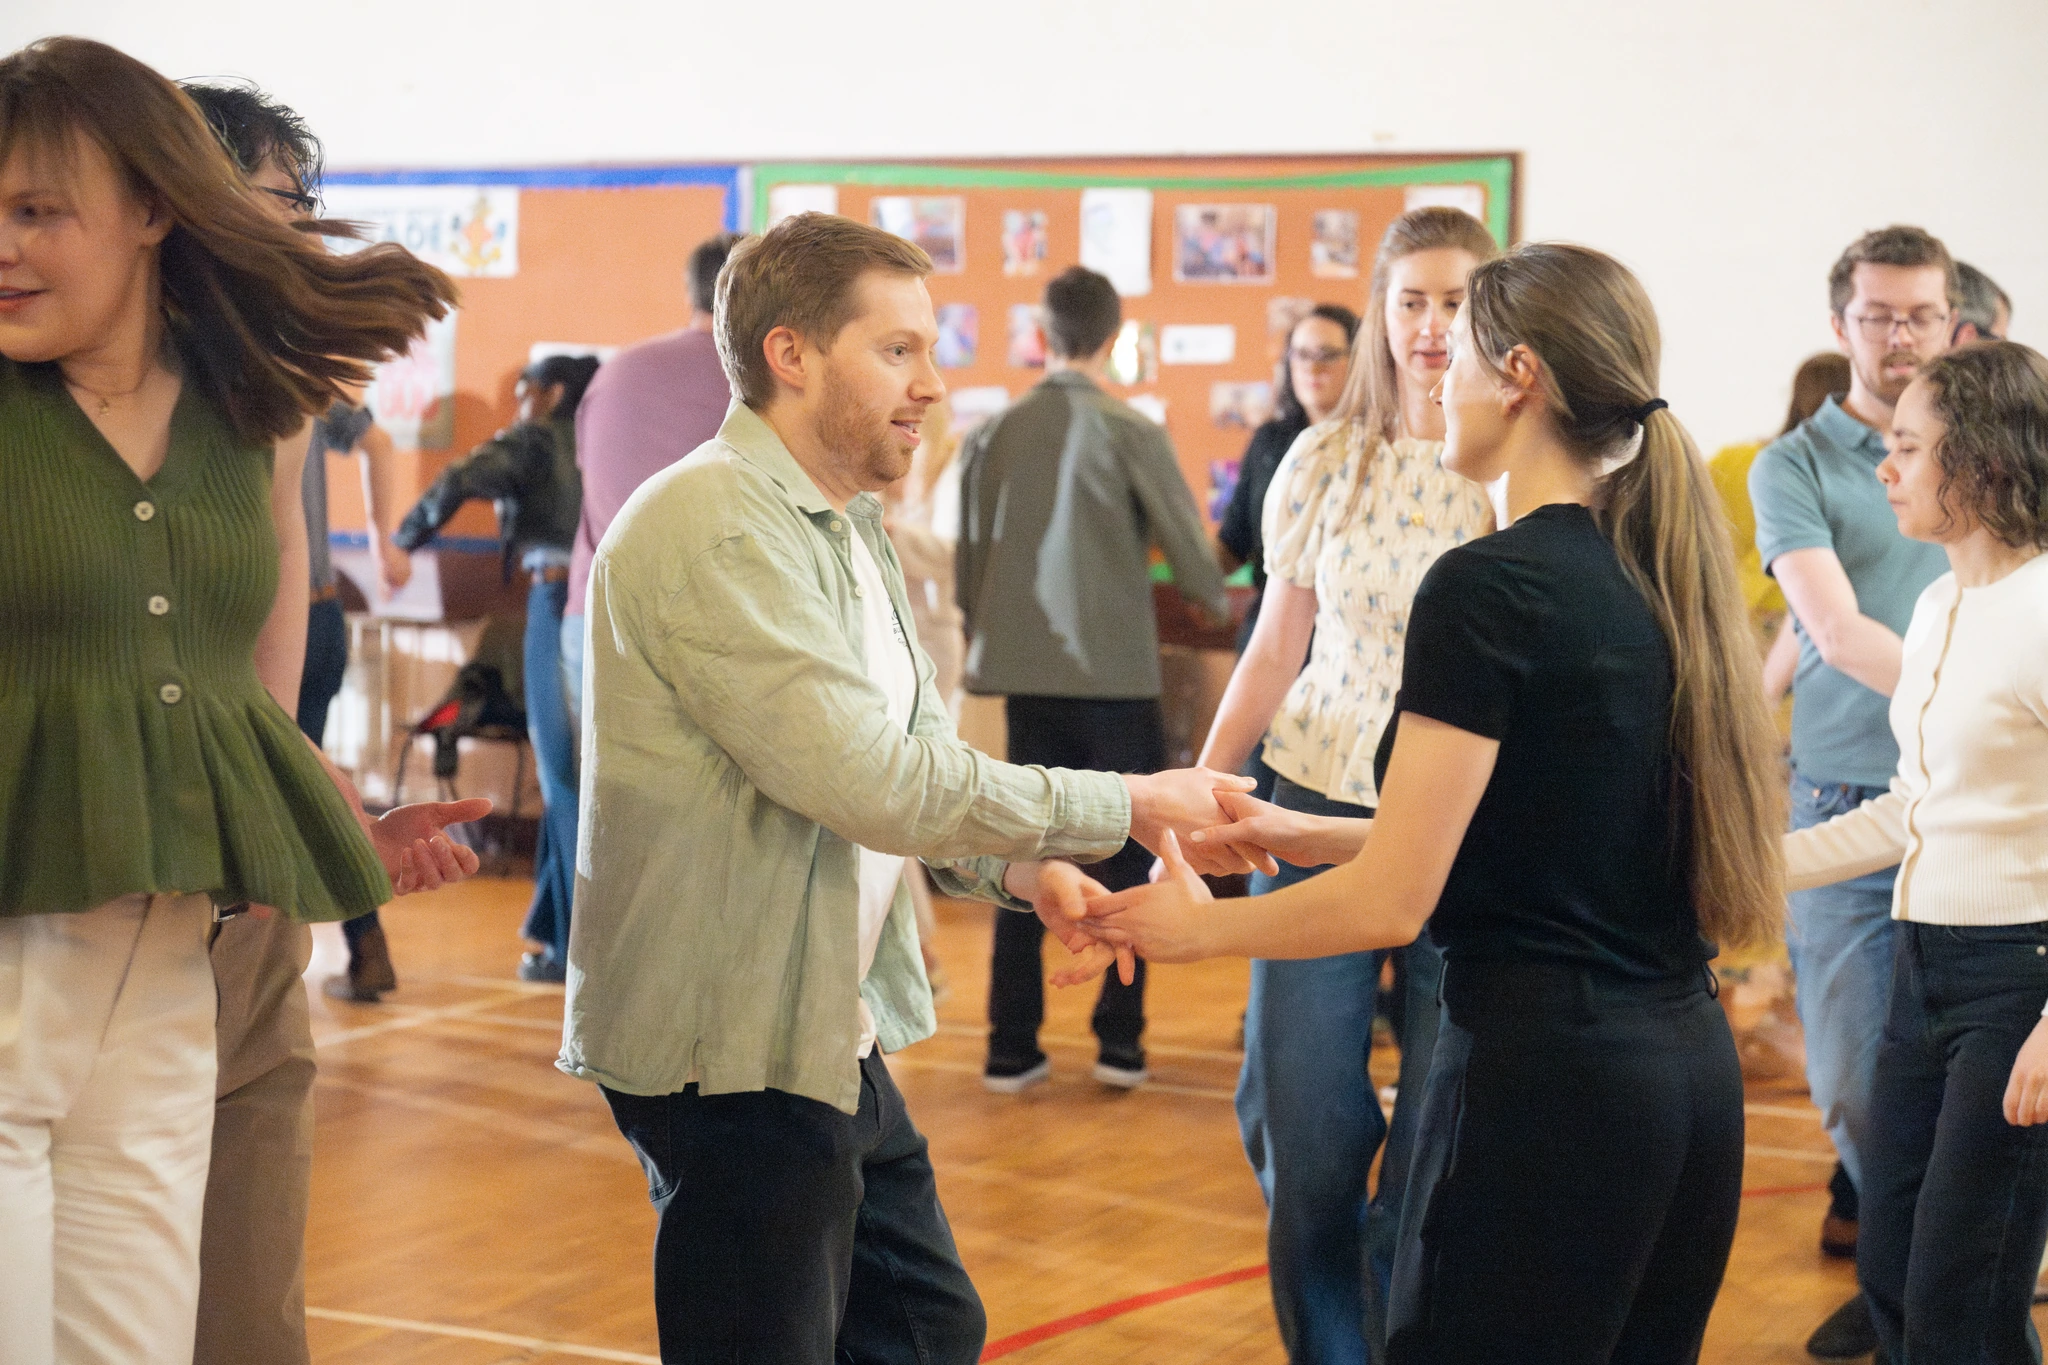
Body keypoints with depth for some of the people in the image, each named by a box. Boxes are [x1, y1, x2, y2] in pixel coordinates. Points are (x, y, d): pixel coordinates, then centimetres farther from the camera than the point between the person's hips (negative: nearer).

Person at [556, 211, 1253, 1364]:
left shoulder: (852, 529, 14)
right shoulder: (717, 526, -20)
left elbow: (907, 760, 17)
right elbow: (871, 780, -25)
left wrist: (1022, 868, -3)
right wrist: (1125, 809, -18)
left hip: (833, 1037, 10)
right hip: (737, 1051, -10)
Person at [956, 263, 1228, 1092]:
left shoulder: (993, 434, 2)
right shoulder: (1130, 434, -10)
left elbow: (968, 561, 7)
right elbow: (1190, 554, -7)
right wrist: (1215, 601, 15)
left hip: (1024, 672, 4)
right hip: (1113, 674, -4)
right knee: (1127, 855, 9)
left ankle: (1011, 1047, 11)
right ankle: (1119, 1038, 9)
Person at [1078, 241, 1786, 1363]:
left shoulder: (1488, 586, -15)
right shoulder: (1655, 572, 9)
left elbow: (1391, 904, -14)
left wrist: (1197, 926, 1)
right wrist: (1305, 834, 19)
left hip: (1542, 1071, -8)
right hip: (1689, 1064, 9)